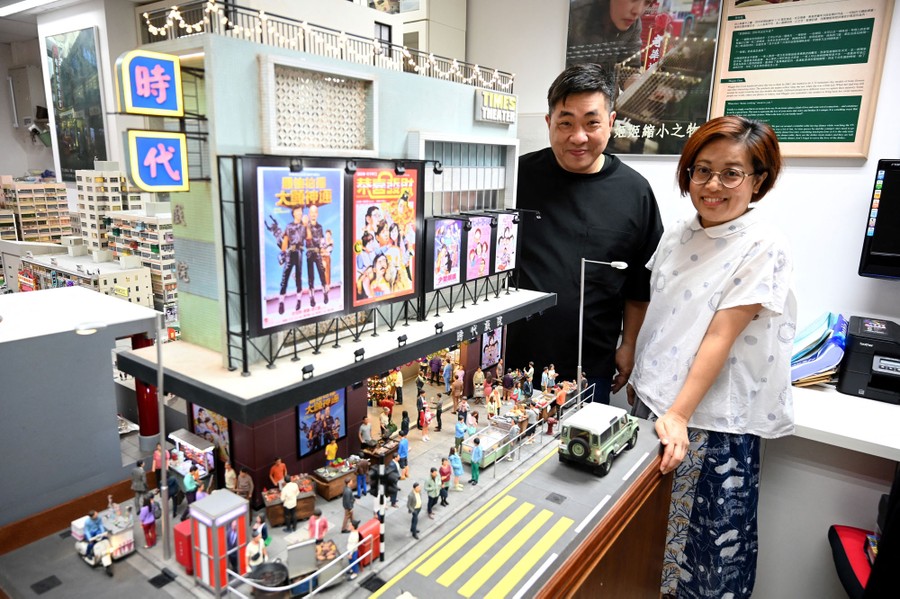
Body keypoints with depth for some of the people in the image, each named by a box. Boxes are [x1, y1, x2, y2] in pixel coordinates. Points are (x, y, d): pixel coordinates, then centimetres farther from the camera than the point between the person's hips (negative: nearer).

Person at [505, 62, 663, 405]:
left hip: (591, 368, 1)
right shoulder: (519, 176, -4)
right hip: (512, 360, 0)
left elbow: (640, 284, 7)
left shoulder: (634, 191, -1)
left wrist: (628, 344, 7)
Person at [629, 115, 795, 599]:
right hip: (654, 403, 6)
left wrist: (678, 416, -23)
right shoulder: (679, 235, 6)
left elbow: (720, 337, -19)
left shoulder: (764, 247, -12)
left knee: (712, 537, 10)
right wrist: (639, 379, 13)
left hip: (712, 420, -6)